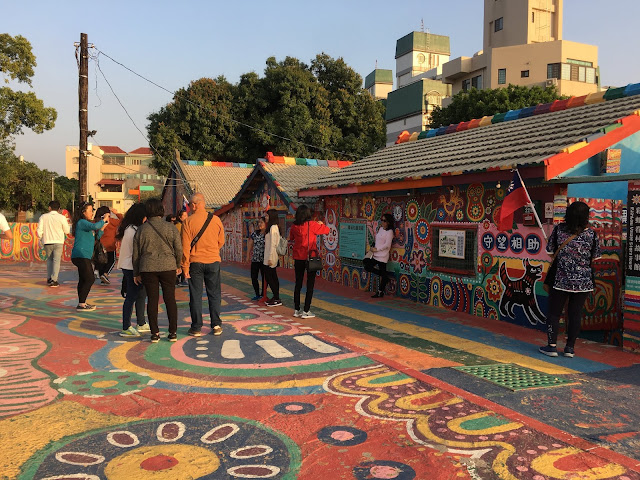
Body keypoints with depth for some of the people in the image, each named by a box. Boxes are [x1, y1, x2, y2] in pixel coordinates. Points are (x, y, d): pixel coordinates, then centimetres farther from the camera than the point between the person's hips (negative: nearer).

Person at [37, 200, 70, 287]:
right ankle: (54, 280, -7)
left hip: (47, 242, 2)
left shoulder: (43, 217, 1)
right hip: (58, 242, -2)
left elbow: (39, 231, -1)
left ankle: (49, 279, 16)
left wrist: (41, 238, 17)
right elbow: (67, 231, 1)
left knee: (49, 260, 18)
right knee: (56, 260, 1)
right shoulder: (61, 217, -5)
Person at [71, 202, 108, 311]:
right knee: (89, 279, -11)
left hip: (83, 256, 10)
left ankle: (82, 303, 19)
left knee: (83, 280, 13)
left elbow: (96, 237, 22)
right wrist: (104, 219, -15)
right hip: (81, 256, -10)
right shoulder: (82, 222, -11)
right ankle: (81, 304, -7)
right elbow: (95, 226, -31)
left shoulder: (86, 223, 20)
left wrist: (102, 228, 7)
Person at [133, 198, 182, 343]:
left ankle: (154, 333, 8)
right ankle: (173, 332, 8)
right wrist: (177, 265, 15)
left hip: (148, 269, 1)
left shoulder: (141, 230, 1)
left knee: (152, 300, 6)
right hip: (168, 267, -1)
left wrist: (136, 273, 14)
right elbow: (179, 249, -1)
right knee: (170, 299, 6)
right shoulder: (170, 228, -4)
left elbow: (136, 254, 5)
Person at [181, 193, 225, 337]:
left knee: (195, 295, 5)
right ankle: (216, 325, 11)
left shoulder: (188, 222, -8)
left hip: (195, 262, -2)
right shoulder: (216, 219, 0)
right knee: (214, 294, 11)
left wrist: (185, 266, -2)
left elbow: (185, 246, -8)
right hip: (213, 261, 2)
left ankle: (196, 328, 9)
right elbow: (221, 241, 9)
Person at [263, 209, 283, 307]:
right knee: (273, 277, 12)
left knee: (269, 277, -5)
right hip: (271, 257, 10)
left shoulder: (273, 227, -15)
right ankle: (276, 298, 17)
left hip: (271, 257, -10)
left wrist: (270, 258, -20)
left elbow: (273, 244, -19)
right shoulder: (275, 227, 14)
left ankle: (277, 299, -2)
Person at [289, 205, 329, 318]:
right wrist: (321, 224, 16)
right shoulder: (311, 225, -12)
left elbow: (291, 238, 19)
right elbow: (326, 230, -4)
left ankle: (296, 310, 18)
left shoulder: (294, 226, 1)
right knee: (310, 284, 2)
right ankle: (306, 311, 2)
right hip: (310, 257, -5)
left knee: (298, 284, 13)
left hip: (298, 258, 5)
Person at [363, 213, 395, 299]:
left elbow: (387, 245, -17)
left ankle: (380, 292, 8)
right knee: (367, 266, 8)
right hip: (376, 255, 9)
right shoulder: (380, 229, 13)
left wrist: (376, 249, -15)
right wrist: (373, 248, 3)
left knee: (383, 273, 0)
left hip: (382, 256, -9)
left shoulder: (389, 231, -10)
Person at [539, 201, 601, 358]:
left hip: (560, 280, -1)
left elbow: (549, 250, 0)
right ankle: (570, 347, 15)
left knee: (554, 312, 9)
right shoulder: (591, 234, -7)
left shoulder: (559, 229, -7)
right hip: (583, 282, 1)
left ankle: (552, 345, 8)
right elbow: (594, 259, 1)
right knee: (575, 314, 9)